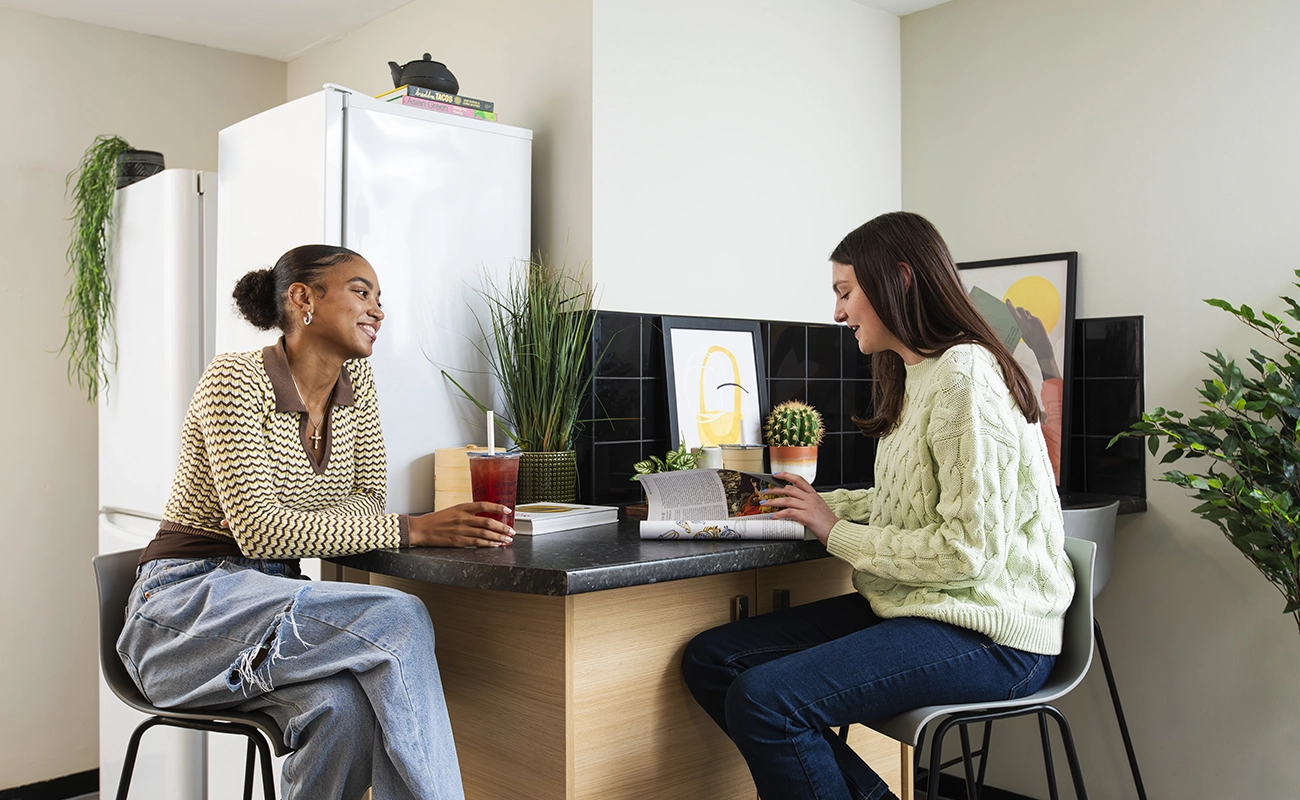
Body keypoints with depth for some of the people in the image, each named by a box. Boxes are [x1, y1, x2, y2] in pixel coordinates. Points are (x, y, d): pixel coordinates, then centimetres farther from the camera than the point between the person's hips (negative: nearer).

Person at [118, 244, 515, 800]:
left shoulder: (355, 378, 6)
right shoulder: (235, 380, -15)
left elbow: (366, 499, 5)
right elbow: (258, 528, -22)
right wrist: (415, 529, -27)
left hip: (272, 601, 5)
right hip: (184, 606, -5)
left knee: (345, 704, -31)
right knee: (399, 619, -29)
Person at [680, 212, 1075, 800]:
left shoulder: (965, 376, -16)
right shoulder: (916, 374, 14)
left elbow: (970, 549, -21)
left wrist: (838, 533, -12)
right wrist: (828, 503, 9)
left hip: (986, 635, -10)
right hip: (915, 608, 10)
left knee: (762, 700, -27)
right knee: (709, 659, -2)